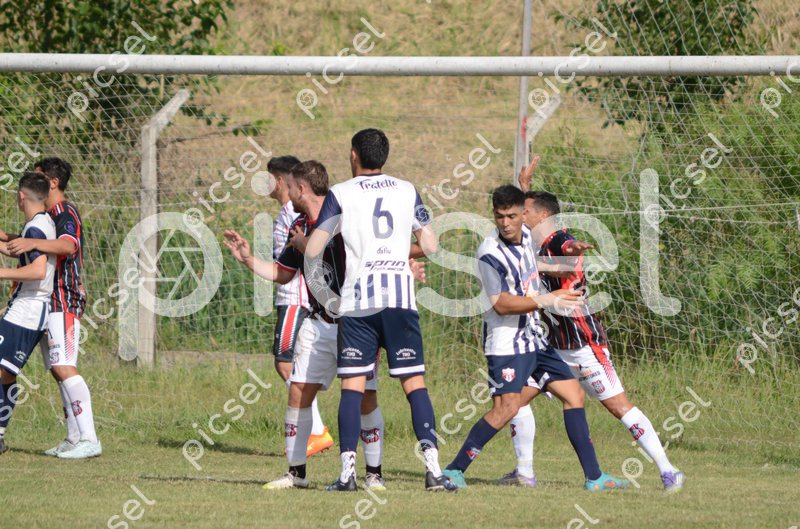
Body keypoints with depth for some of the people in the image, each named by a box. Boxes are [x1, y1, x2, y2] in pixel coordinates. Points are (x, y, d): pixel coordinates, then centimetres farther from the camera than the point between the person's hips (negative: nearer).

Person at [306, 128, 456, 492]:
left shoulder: (341, 194, 3)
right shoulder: (407, 191, 10)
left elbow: (312, 250, 0)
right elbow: (430, 246, 10)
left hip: (357, 299, -2)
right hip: (400, 296, 2)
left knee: (352, 386, 0)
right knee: (415, 382, 2)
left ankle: (347, 471, -8)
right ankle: (433, 468, -7)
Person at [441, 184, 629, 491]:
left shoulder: (526, 236, 7)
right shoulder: (490, 253, -18)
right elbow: (501, 304, -23)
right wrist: (546, 300, -26)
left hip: (534, 339, 8)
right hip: (507, 342, -8)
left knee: (573, 394, 6)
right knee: (506, 408, -19)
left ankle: (593, 477, 8)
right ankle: (454, 470, -11)